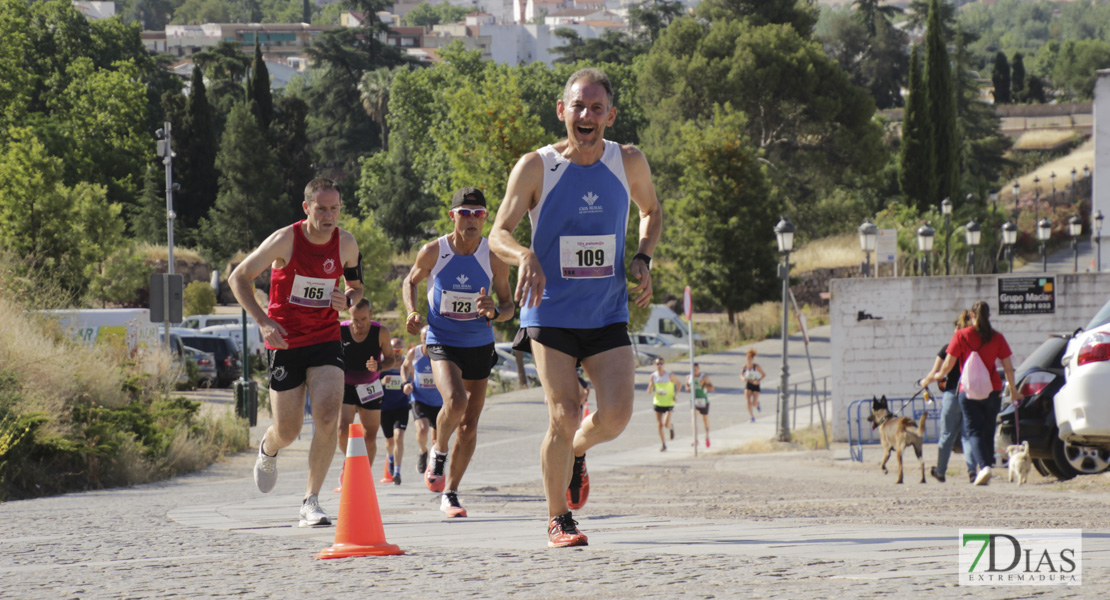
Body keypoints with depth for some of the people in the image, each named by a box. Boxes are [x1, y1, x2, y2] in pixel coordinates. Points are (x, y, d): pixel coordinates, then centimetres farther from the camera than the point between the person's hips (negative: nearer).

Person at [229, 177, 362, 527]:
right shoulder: (286, 240, -14)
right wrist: (263, 322, -19)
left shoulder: (346, 244, -3)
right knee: (288, 431, 4)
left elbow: (356, 286, 15)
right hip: (285, 342, -2)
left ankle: (311, 502, -12)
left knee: (328, 415, -20)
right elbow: (238, 278, -7)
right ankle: (268, 450, 44)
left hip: (326, 339, 2)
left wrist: (348, 300, -11)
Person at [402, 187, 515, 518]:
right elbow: (411, 282, 9)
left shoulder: (494, 258, -8)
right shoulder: (433, 252, -10)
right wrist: (412, 312, -10)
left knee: (470, 424, 7)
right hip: (442, 343, -3)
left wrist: (494, 312, -23)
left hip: (480, 345, 3)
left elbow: (509, 308, 0)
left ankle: (450, 493, 23)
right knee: (455, 402, -29)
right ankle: (438, 455, 1)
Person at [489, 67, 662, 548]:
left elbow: (651, 211, 20)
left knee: (616, 416, -11)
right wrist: (525, 256, -28)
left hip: (608, 315, 3)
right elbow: (498, 234, -6)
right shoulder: (536, 167, -8)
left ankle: (575, 452, 25)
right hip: (551, 314, -2)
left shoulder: (629, 163, 0)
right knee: (563, 417, -13)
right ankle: (558, 521, 7)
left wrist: (643, 259, 2)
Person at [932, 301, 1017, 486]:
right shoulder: (997, 337, 1)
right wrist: (1013, 389, 18)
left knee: (973, 431, -4)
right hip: (993, 390, 2)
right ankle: (986, 465, 15)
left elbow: (949, 363, -2)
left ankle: (983, 466, -27)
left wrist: (940, 375, 19)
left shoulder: (961, 336, -5)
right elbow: (1008, 367, 4)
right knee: (988, 431, 14)